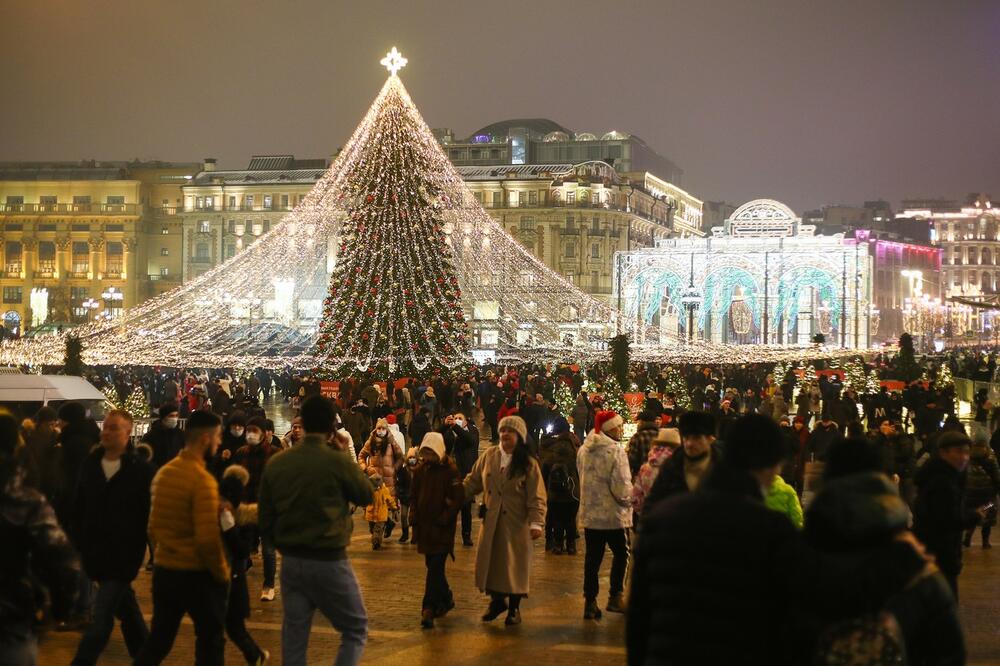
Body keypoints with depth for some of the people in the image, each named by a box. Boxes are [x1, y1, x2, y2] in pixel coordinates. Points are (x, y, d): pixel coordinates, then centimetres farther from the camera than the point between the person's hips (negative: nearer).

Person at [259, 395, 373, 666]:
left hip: (291, 562, 5)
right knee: (356, 630, 10)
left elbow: (264, 518, 6)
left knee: (294, 636, 12)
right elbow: (366, 496, 4)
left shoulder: (276, 463, 0)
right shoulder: (338, 461, -14)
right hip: (329, 561, -4)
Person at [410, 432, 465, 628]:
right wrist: (414, 517, 6)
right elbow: (415, 496, 18)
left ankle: (428, 610, -11)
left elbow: (459, 499, -11)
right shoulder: (420, 470, 8)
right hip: (424, 526, 6)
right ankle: (446, 599, 32)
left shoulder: (451, 471, -9)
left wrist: (444, 519, -15)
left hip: (442, 528, -6)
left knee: (435, 568, -10)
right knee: (433, 566, 14)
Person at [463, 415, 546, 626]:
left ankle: (514, 608, 20)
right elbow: (473, 481, 10)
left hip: (516, 524, -3)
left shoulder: (528, 464, -7)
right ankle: (497, 600, 29)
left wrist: (536, 522, -21)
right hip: (491, 521, 3)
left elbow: (536, 497, -11)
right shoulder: (488, 456, 3)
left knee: (514, 565, 4)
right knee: (490, 561, 8)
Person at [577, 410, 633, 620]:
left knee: (593, 557, 10)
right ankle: (616, 596, 10)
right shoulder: (615, 450, -16)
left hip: (589, 513, 6)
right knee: (621, 553, 11)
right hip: (612, 514, -6)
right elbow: (622, 486, -18)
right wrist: (628, 500, 0)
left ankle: (590, 602, 11)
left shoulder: (583, 450, 5)